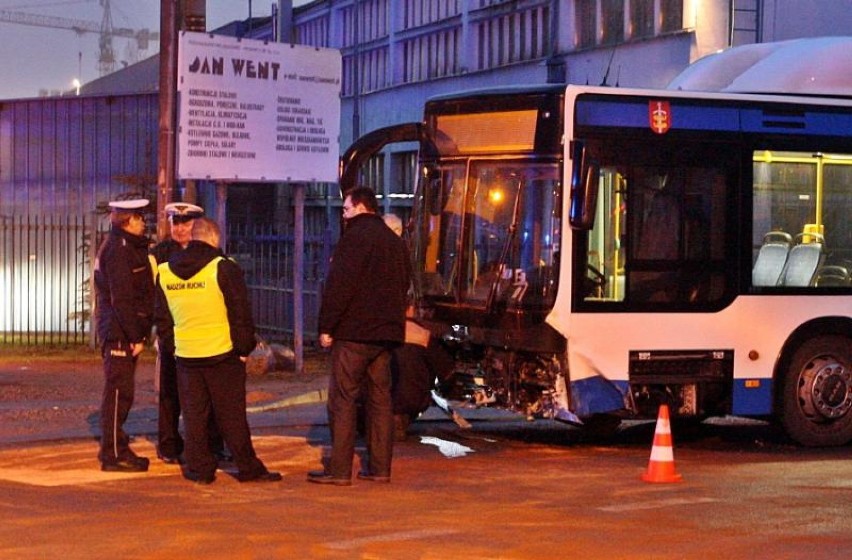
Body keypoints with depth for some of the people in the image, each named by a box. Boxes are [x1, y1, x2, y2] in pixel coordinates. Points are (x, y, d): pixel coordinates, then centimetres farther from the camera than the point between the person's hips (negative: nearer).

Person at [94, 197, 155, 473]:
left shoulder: (128, 247, 17)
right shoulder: (119, 250, -15)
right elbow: (121, 299, -20)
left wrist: (138, 334, 17)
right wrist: (136, 337, -19)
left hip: (123, 333, 10)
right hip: (120, 333, -10)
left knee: (121, 392, 15)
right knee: (118, 392, -5)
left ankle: (116, 449, 23)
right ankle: (113, 455, -1)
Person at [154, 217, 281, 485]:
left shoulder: (164, 272, 5)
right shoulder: (223, 268, -11)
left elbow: (161, 318, 12)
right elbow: (241, 313, -9)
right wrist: (244, 348, -1)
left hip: (186, 355, 4)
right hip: (222, 352, -3)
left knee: (194, 414, 10)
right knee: (231, 415, 3)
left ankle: (199, 468, 11)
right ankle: (248, 467, 8)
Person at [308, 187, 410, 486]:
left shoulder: (354, 238, -10)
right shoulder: (395, 241, 16)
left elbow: (338, 286, -15)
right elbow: (403, 285, 21)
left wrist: (326, 327, -11)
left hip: (353, 332, -8)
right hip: (386, 333, 8)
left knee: (343, 400, -4)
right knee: (380, 398, 10)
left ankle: (339, 470, -6)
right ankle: (380, 467, 12)